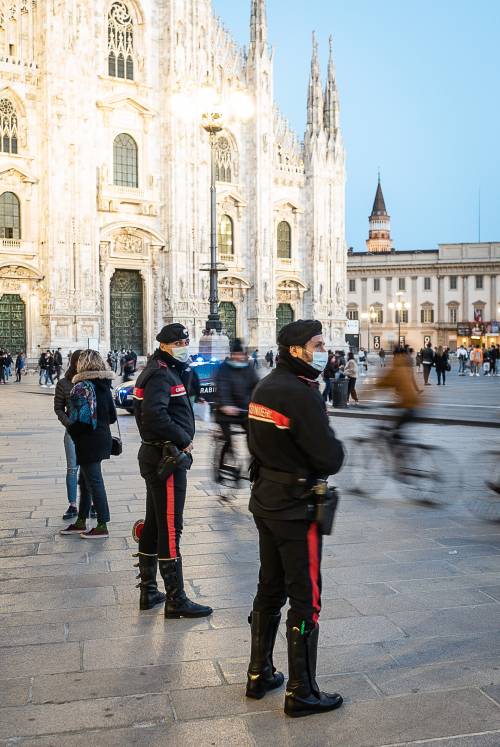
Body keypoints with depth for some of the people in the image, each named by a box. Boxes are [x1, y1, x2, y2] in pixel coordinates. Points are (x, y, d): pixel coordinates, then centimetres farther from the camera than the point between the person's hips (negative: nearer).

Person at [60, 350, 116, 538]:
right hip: (103, 437, 9)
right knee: (85, 480, 18)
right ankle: (81, 522, 29)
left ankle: (102, 526, 7)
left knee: (94, 481, -1)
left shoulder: (82, 386, -18)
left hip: (88, 440, -9)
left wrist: (71, 431, -4)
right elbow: (112, 416, 11)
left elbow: (80, 418, -20)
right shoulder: (104, 385, 8)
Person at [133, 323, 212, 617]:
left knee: (154, 524, 16)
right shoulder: (160, 374, -15)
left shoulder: (170, 372, 18)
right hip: (167, 458, -11)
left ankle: (149, 591, 27)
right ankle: (176, 601, 1)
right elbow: (155, 415, -27)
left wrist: (185, 369, 4)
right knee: (170, 528, -6)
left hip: (156, 456, 11)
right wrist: (185, 440, -19)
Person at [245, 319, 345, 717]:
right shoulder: (302, 394, -21)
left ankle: (260, 674, 31)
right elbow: (330, 460, -21)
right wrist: (337, 445, -2)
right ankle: (301, 693, 14)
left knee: (270, 590, 19)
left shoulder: (264, 387, 7)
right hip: (296, 508, -9)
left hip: (265, 501, 9)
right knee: (306, 599, 3)